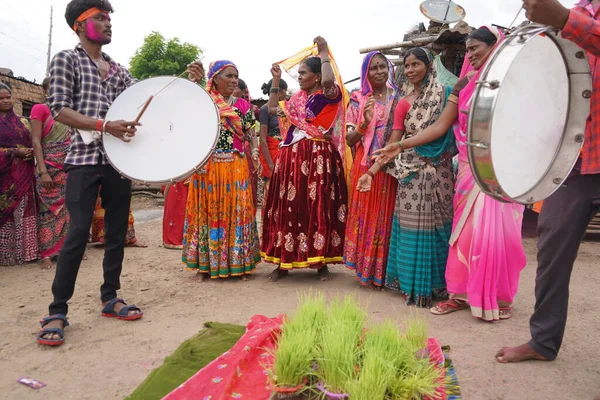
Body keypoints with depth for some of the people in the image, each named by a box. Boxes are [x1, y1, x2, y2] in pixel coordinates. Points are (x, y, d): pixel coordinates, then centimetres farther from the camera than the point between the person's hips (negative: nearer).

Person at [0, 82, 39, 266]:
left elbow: (31, 143, 18)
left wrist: (31, 153, -2)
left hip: (24, 173, 4)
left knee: (25, 211, 4)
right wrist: (16, 152, -15)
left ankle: (25, 250, 8)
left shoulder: (22, 121, 16)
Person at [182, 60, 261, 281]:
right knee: (208, 212, 6)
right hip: (207, 168, 0)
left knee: (237, 212, 2)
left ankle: (240, 263, 13)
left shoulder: (242, 105, 9)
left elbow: (251, 133, 9)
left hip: (236, 168, 1)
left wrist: (254, 152, -10)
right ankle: (206, 263, 18)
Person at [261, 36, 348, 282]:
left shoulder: (329, 94, -2)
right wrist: (276, 80, 21)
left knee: (319, 209, -2)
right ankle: (284, 261, 15)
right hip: (292, 157, 6)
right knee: (288, 208, 6)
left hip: (318, 157, -6)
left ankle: (321, 262, 11)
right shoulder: (297, 98, 17)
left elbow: (328, 80, -26)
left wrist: (324, 53, -9)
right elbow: (272, 109, 26)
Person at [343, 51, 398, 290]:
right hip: (366, 167, -1)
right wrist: (365, 122, -15)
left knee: (388, 216, 4)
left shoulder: (398, 98, 8)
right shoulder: (358, 99, 5)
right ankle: (367, 269, 16)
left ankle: (386, 270, 17)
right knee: (367, 215, 2)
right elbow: (350, 140, 2)